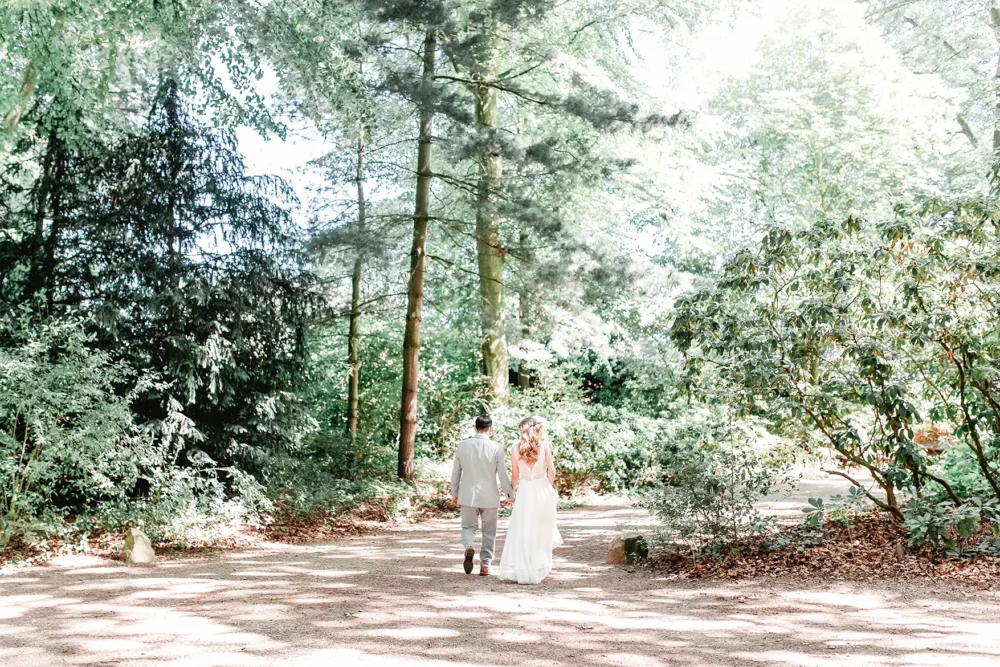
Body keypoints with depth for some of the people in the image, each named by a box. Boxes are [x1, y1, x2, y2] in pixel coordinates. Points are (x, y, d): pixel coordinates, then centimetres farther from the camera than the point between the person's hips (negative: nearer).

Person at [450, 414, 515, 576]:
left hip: (468, 495, 1)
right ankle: (485, 565, 15)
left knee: (468, 526, 15)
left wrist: (454, 493, 17)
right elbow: (503, 474, -6)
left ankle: (469, 548, -14)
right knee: (489, 531, 13)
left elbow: (456, 471, 4)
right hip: (490, 496, -1)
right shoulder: (496, 448, -11)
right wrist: (510, 494, 8)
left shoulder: (463, 445, -5)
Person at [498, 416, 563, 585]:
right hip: (542, 490, 0)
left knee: (522, 531, 7)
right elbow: (551, 470, -6)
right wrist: (549, 486, 10)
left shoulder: (515, 449, -4)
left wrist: (513, 492, 13)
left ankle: (518, 569, 5)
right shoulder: (544, 447, -4)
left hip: (525, 491, 0)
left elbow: (515, 475, 0)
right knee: (541, 531, 12)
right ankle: (539, 567, 16)